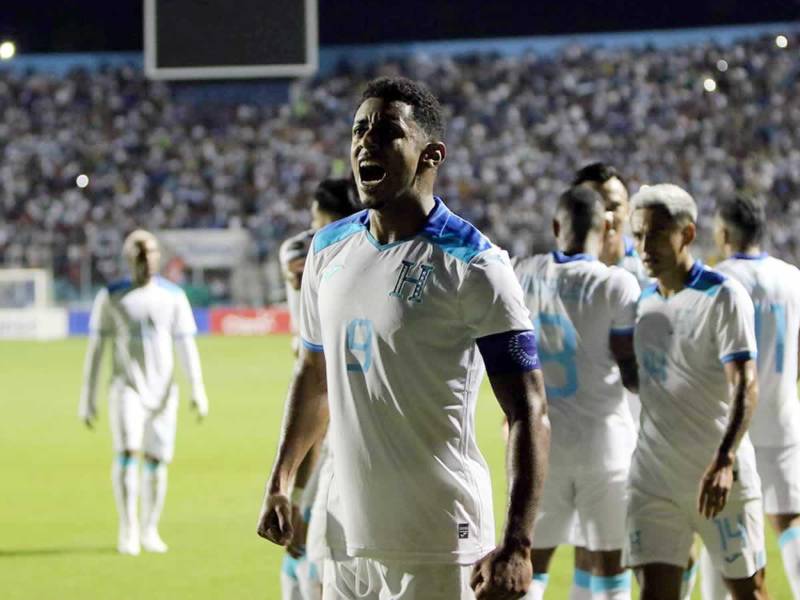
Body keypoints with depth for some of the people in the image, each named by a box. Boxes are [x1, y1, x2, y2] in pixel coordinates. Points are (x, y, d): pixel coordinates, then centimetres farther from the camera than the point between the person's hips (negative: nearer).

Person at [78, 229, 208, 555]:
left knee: (156, 461, 3)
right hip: (127, 388, -2)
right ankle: (128, 531, -17)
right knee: (128, 452, -19)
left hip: (162, 391, 2)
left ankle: (149, 531, 17)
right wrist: (87, 400, 0)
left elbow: (186, 345, 2)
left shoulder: (174, 297, 5)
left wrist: (198, 390, -9)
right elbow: (96, 348, 1)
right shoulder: (111, 297, -1)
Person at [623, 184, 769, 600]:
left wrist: (725, 461, -33)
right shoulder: (642, 303, 10)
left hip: (719, 478, -5)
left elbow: (745, 387, -19)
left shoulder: (724, 297, -10)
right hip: (653, 481, 5)